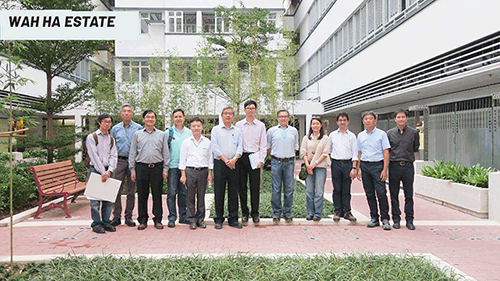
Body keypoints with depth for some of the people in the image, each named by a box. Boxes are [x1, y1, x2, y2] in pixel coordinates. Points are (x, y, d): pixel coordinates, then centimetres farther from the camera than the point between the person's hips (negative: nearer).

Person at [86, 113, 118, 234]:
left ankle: (106, 222, 15)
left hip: (108, 171, 4)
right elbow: (94, 156, -8)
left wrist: (109, 171, -9)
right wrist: (102, 172, -13)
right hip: (95, 170, -4)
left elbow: (114, 156, 6)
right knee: (95, 199, -4)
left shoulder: (111, 139, 14)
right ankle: (96, 224, 6)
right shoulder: (91, 137, 0)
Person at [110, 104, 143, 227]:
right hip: (119, 161, 1)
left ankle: (128, 216, 13)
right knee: (116, 190, -3)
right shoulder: (115, 129, 10)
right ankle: (116, 216, 7)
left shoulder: (138, 128, 5)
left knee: (131, 191, 3)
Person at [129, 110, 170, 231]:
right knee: (142, 194, 3)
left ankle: (158, 220, 12)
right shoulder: (137, 134, 11)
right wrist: (132, 169, 3)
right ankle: (142, 220, 14)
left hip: (157, 167, 0)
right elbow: (132, 153, 10)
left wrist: (165, 169, 2)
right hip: (141, 167, 0)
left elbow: (166, 153, 10)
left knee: (157, 194, 2)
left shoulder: (161, 135, 11)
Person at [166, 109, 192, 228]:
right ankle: (172, 218, 5)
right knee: (172, 192, -3)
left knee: (184, 192, 7)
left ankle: (183, 216, 18)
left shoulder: (189, 133, 11)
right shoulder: (168, 132, 5)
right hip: (172, 165, -2)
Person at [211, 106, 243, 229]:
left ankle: (233, 219, 12)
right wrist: (226, 160, -12)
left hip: (234, 164, 2)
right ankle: (219, 219, 9)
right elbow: (215, 147, -3)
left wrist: (234, 159, -13)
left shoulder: (237, 131, 14)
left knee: (234, 192, 4)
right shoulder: (216, 129, 7)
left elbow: (240, 146, 4)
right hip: (220, 163, -2)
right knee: (219, 192, 0)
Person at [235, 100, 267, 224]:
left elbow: (263, 144, 6)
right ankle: (244, 213, 13)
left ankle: (255, 213, 11)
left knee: (255, 186, 0)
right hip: (242, 157, 0)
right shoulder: (238, 125, 8)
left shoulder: (261, 125, 8)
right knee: (242, 186, 2)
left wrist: (261, 160, -4)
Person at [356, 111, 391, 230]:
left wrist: (385, 170, -11)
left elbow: (386, 152, -3)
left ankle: (385, 219, 0)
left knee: (381, 193, -9)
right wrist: (358, 169, 9)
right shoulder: (360, 135, 12)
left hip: (377, 165, -4)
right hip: (365, 166, 4)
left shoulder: (381, 134, 1)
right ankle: (374, 218, 16)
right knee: (369, 194, 7)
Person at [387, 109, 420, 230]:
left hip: (408, 166, 0)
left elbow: (415, 149, 16)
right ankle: (396, 219, 14)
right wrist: (395, 158, 6)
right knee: (394, 195, 4)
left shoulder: (414, 133, 5)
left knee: (409, 195, 2)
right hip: (394, 166, 1)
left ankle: (409, 220, 11)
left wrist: (408, 157, 11)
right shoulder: (390, 133, 6)